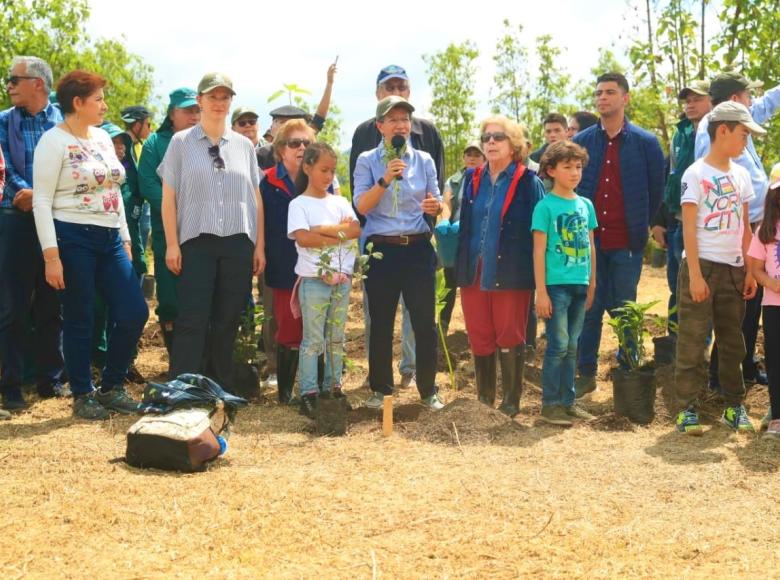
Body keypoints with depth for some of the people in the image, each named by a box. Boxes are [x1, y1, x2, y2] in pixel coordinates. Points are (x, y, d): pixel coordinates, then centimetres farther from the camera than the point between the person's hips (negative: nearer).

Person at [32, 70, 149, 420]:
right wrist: (51, 255, -17)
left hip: (110, 239, 7)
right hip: (73, 238, -7)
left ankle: (111, 387, 18)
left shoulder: (103, 138, 14)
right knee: (80, 319, 2)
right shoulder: (54, 141, -8)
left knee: (134, 313, 2)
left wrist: (126, 240, 15)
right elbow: (41, 201, -11)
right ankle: (83, 396, 16)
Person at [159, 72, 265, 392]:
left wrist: (260, 246, 7)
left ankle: (222, 390, 16)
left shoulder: (244, 145, 11)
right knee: (192, 320, -7)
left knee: (227, 321, 6)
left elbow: (256, 198, 12)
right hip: (196, 242, -2)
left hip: (238, 243, 3)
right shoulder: (181, 142, 3)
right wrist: (172, 244, -5)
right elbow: (168, 197, 2)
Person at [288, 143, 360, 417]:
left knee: (336, 338, 11)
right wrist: (339, 233, -12)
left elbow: (356, 230, -5)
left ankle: (333, 387, 20)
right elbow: (303, 238, -18)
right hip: (313, 281, -5)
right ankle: (309, 393, 2)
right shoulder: (299, 204, -3)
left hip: (342, 279, 5)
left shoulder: (340, 202, 10)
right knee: (313, 339, -2)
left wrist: (323, 229, -14)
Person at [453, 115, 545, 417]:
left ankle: (511, 401, 14)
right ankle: (484, 399, 21)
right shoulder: (473, 180, 11)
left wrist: (538, 276, -9)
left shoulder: (528, 183, -3)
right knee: (479, 338, 9)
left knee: (509, 338, 2)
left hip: (510, 274, -4)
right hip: (475, 271, 5)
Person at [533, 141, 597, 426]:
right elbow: (539, 250, -8)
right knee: (558, 345, -5)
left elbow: (590, 246, 16)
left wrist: (592, 283, 13)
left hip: (580, 285, 6)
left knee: (571, 346, 11)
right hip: (556, 285, -6)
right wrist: (541, 292, -11)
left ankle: (567, 401, 19)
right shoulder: (545, 206, -6)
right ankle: (550, 404, 4)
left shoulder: (586, 205, 11)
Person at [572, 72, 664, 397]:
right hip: (588, 240, 2)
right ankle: (586, 374, 13)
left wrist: (641, 226, 10)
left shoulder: (646, 143, 0)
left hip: (626, 243, -2)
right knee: (589, 309, 5)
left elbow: (656, 191, 7)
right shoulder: (581, 142, 4)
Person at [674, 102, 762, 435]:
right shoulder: (696, 174, -7)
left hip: (733, 269, 6)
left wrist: (750, 271, 9)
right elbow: (689, 228, -10)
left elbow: (745, 228, 14)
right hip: (702, 265, -6)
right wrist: (694, 274, -15)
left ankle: (734, 407, 19)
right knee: (692, 341, -3)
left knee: (732, 342, 11)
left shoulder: (741, 176, 10)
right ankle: (686, 409, 2)